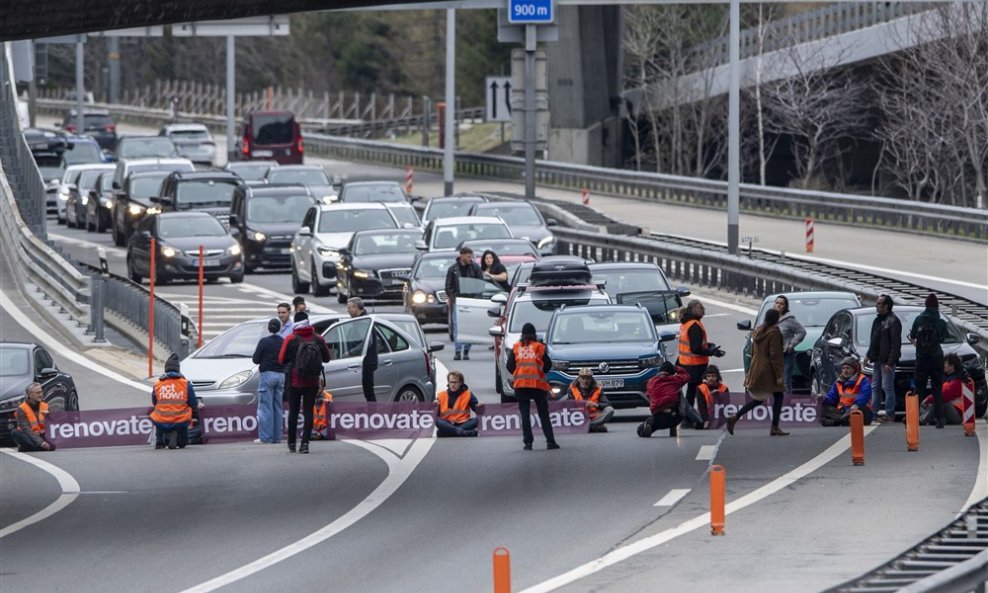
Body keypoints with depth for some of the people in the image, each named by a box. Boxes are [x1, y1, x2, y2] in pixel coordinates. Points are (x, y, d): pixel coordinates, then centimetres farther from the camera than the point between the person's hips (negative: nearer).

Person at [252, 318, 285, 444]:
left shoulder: (264, 341, -9)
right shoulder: (284, 342, 1)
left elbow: (255, 359, -6)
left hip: (267, 374, -4)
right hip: (281, 375, 4)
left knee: (265, 407, -3)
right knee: (278, 407, 10)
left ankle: (265, 437, -8)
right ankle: (276, 436, 10)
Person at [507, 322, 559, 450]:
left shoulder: (516, 348, 4)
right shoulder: (539, 347, 1)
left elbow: (510, 366, 2)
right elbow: (548, 364, 0)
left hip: (521, 384, 1)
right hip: (538, 384, -1)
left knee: (525, 414, 3)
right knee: (543, 414, 5)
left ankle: (528, 442, -5)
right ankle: (550, 441, -1)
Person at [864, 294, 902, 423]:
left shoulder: (893, 321, -13)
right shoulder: (878, 320, 16)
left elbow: (896, 344, -16)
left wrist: (890, 362, -19)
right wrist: (869, 355, 17)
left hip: (887, 360, -9)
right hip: (878, 359, 9)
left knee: (887, 387, -7)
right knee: (875, 387, 11)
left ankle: (889, 414, -4)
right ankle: (874, 412, 16)